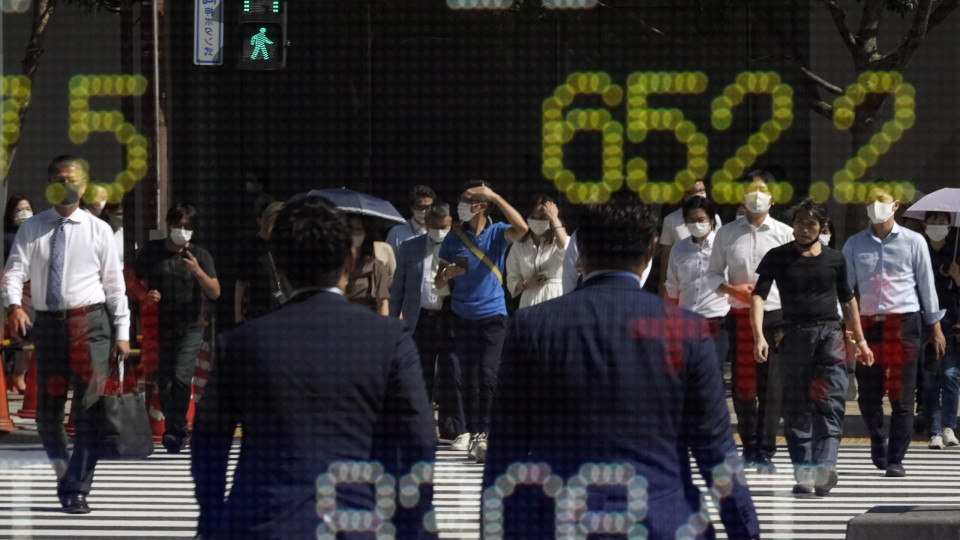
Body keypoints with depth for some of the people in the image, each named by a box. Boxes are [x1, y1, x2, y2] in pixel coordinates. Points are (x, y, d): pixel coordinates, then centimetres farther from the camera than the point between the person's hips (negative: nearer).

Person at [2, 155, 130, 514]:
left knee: (88, 409, -7)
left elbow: (114, 283, 5)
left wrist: (122, 332, 1)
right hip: (48, 322, 2)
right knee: (47, 409, 7)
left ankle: (75, 490, -2)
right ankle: (59, 458, 38)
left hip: (90, 322, -2)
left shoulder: (98, 230, 4)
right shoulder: (31, 229, 6)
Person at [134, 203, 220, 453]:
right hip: (160, 327, 2)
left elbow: (215, 293, -2)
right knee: (164, 383, 4)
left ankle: (174, 431, -16)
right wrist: (145, 296, -10)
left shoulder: (200, 256, 2)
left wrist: (198, 273, -20)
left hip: (190, 328, -2)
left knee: (181, 378, -18)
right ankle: (178, 430, 21)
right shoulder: (151, 251, 5)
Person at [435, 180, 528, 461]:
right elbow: (438, 282, 10)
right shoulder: (454, 238, 6)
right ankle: (471, 431, 12)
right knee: (469, 377, 5)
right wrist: (448, 273, -14)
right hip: (463, 316, 3)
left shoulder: (497, 233, 0)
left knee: (487, 374, -13)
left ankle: (482, 434, -13)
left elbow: (521, 229, -23)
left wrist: (495, 196, -22)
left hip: (493, 314, -3)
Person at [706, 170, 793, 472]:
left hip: (774, 316, -2)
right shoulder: (727, 234, 9)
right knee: (742, 386, 4)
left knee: (771, 387, -6)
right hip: (740, 316, 2)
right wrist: (731, 289, -8)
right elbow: (713, 274, 12)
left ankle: (765, 452, -3)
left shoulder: (785, 234, 5)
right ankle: (749, 444, 19)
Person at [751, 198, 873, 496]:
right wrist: (759, 335, -18)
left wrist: (861, 341, 23)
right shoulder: (778, 257, 4)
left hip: (830, 332, 0)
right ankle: (804, 473, 8)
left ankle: (824, 467, -23)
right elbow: (759, 295, -4)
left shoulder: (835, 259, 11)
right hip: (795, 334, 0)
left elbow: (848, 300, 22)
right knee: (796, 406, 2)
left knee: (831, 403, -13)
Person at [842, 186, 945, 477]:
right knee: (868, 396, 3)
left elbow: (927, 284, 8)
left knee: (901, 396, -4)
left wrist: (935, 326, 7)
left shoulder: (913, 242, 4)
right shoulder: (855, 244, 9)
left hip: (903, 322, -2)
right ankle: (878, 445, 27)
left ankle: (895, 459, 1)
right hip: (867, 323, 2)